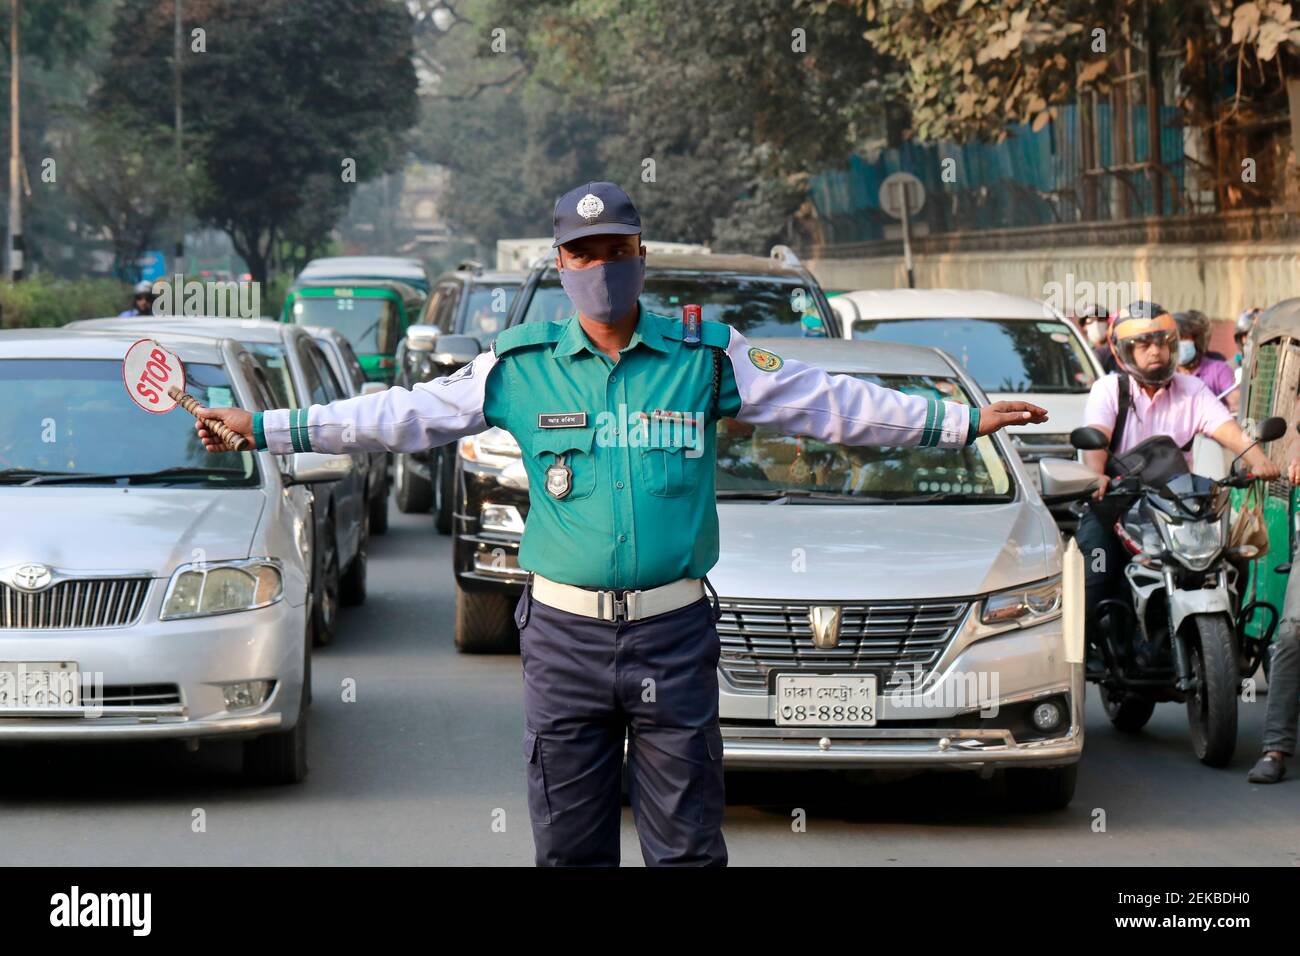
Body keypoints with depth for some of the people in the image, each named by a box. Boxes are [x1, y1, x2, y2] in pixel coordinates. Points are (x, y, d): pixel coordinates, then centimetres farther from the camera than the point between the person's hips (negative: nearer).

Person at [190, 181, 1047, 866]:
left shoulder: (705, 359, 4)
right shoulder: (520, 368, 5)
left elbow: (830, 404, 7)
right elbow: (402, 414, 7)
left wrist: (964, 421, 4)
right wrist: (266, 429, 2)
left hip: (675, 633, -1)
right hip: (565, 634, 1)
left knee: (687, 841, 2)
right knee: (570, 843, 6)